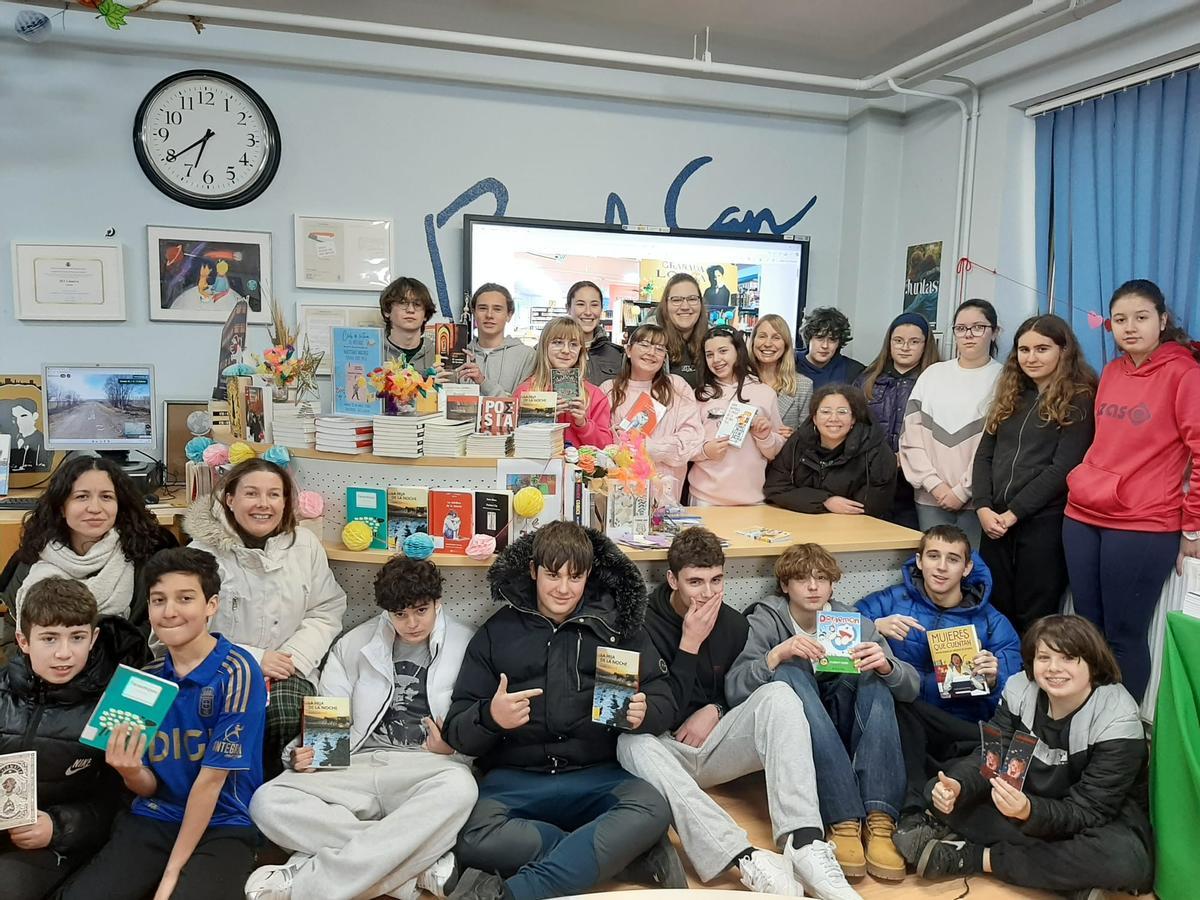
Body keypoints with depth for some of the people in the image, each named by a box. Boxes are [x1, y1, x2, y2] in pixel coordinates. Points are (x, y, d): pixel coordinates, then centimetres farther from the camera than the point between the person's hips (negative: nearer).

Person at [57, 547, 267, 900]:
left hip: (223, 826, -4)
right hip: (153, 819, 4)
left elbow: (211, 779, -13)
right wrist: (131, 772, -19)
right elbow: (149, 788, 4)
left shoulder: (237, 673, -14)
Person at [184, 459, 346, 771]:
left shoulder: (305, 544, 5)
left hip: (288, 673, 2)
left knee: (285, 714, -29)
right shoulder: (203, 552, -4)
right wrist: (253, 660, -15)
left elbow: (326, 611, 8)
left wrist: (295, 657, -9)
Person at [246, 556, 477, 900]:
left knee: (459, 787, -39)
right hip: (358, 766, 3)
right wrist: (302, 754, -9)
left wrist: (452, 748, -17)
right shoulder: (354, 645, 12)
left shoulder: (465, 647, 4)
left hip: (426, 771, -3)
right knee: (268, 801, -23)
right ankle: (423, 868, -28)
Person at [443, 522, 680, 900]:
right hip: (516, 779, 0)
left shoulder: (616, 624, 10)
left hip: (598, 776, 0)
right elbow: (457, 732, 5)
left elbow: (664, 703, 9)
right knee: (473, 840, -31)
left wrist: (643, 713, -15)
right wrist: (490, 717, -18)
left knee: (652, 810, -31)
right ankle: (626, 850, -17)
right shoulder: (497, 632, 10)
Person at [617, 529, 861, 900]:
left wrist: (715, 710, -8)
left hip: (716, 744, 3)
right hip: (669, 751, -3)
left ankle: (805, 843, -36)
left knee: (778, 695, -22)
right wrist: (690, 644, -21)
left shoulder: (733, 623, 2)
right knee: (632, 743, -37)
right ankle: (744, 857, -49)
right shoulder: (645, 624, -13)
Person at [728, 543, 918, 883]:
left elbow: (911, 687, -5)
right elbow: (734, 689, -17)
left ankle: (879, 820, -34)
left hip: (846, 734, 3)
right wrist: (777, 654, -33)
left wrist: (885, 664, -28)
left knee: (874, 675, -22)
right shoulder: (765, 621, -4)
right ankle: (844, 821, -38)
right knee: (787, 674, -30)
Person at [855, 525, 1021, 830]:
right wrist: (875, 628, -21)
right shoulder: (891, 601, 8)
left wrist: (993, 681, -18)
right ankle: (913, 803, -29)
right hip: (899, 726, -1)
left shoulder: (991, 622, 12)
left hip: (961, 730, 2)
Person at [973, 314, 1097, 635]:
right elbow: (984, 455, 10)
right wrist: (983, 507, -5)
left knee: (1034, 618, 4)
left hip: (1044, 522, -5)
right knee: (993, 611, 10)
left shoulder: (1079, 400, -2)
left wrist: (1014, 512, -14)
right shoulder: (1009, 395, 15)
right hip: (995, 521, 5)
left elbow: (1063, 467, -11)